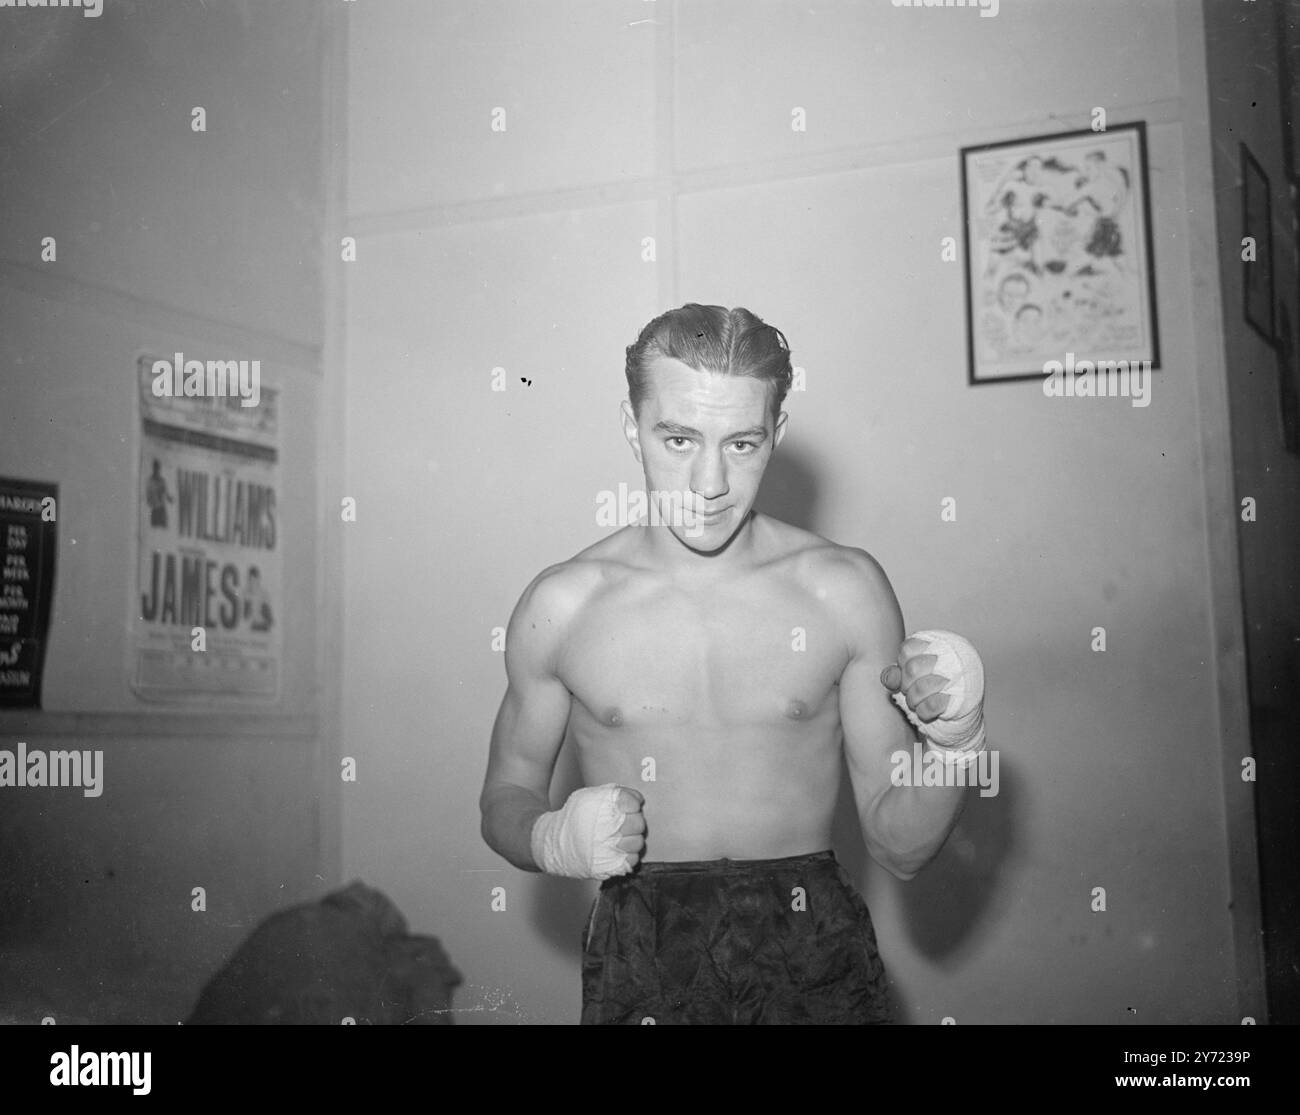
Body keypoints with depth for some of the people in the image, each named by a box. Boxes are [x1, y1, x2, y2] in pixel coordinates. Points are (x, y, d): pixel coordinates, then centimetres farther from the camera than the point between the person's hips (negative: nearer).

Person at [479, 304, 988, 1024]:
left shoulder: (845, 590, -4)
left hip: (813, 957, 0)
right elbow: (506, 796, 9)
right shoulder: (561, 606, -4)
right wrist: (554, 841, -12)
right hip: (639, 963, 0)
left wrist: (953, 743, -18)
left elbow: (899, 850, 0)